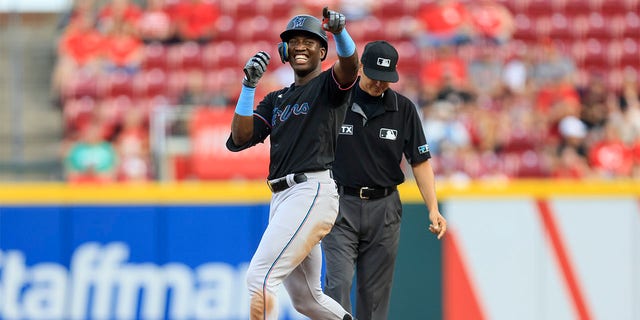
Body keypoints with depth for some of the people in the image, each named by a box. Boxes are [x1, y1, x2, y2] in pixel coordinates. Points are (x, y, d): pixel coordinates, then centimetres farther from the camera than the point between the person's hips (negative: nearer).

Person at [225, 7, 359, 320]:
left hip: (313, 191, -8)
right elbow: (239, 139, 8)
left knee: (259, 277, -20)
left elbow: (349, 64, -21)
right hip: (282, 198, 8)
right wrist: (249, 85, -1)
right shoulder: (275, 100, 22)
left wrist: (339, 32, -42)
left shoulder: (329, 86, 3)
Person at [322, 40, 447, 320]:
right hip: (340, 204, -2)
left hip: (384, 210, 2)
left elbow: (420, 161, 3)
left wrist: (433, 210, -7)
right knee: (339, 281, -13)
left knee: (375, 291, 4)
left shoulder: (404, 109, 3)